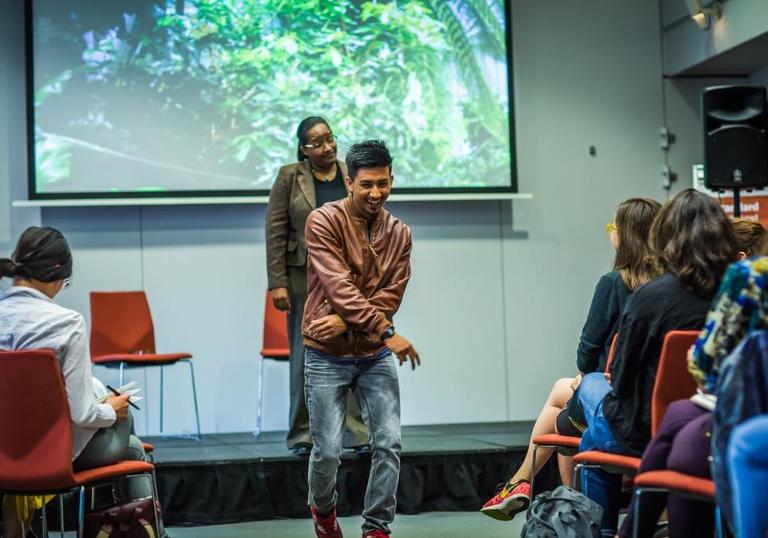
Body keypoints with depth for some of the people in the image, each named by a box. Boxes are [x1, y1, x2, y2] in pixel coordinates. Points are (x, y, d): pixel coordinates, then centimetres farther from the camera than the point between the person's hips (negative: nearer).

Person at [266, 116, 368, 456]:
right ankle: (302, 434, 12)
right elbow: (275, 232, -2)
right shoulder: (289, 177, 1)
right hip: (305, 278, -2)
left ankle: (356, 431, 5)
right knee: (306, 355, 4)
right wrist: (277, 283, -9)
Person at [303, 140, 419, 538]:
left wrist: (346, 321, -18)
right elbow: (338, 287, -20)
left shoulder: (398, 233, 4)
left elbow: (390, 296, -2)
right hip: (327, 356, -4)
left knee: (389, 443, -4)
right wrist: (385, 331, -27)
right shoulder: (324, 221, -10)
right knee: (328, 449, 0)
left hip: (375, 355, 4)